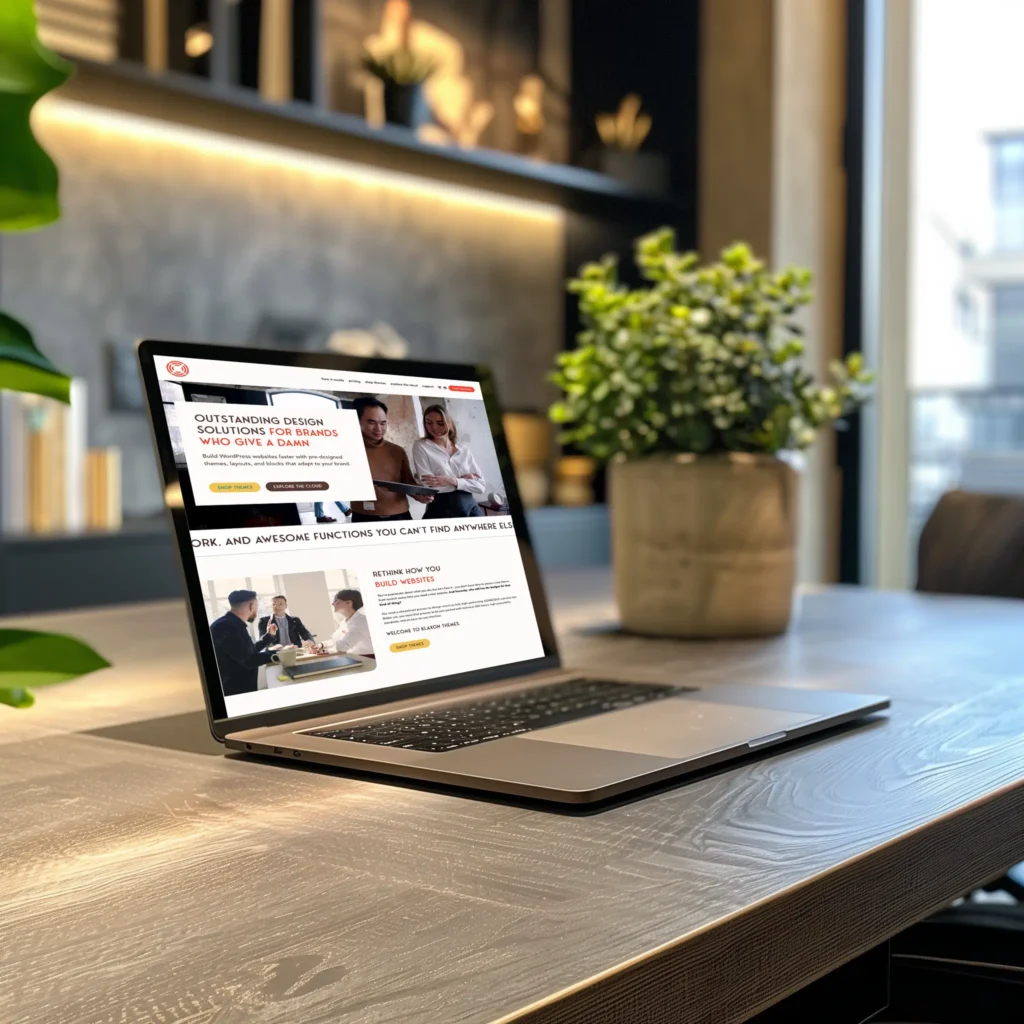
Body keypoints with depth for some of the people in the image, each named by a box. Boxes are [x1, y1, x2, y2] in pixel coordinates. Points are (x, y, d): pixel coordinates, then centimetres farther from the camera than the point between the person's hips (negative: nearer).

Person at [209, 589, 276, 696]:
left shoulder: (233, 625, 11)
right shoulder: (226, 627, -21)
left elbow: (250, 651, 23)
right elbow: (248, 660, -23)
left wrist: (268, 636, 30)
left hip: (244, 688, 10)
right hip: (233, 692, -10)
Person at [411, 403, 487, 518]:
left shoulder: (464, 449, 8)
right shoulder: (421, 447, 0)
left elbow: (481, 486, 0)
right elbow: (429, 486, -10)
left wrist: (452, 481, -14)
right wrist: (464, 479, -6)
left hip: (471, 509, 3)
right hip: (441, 512, -3)